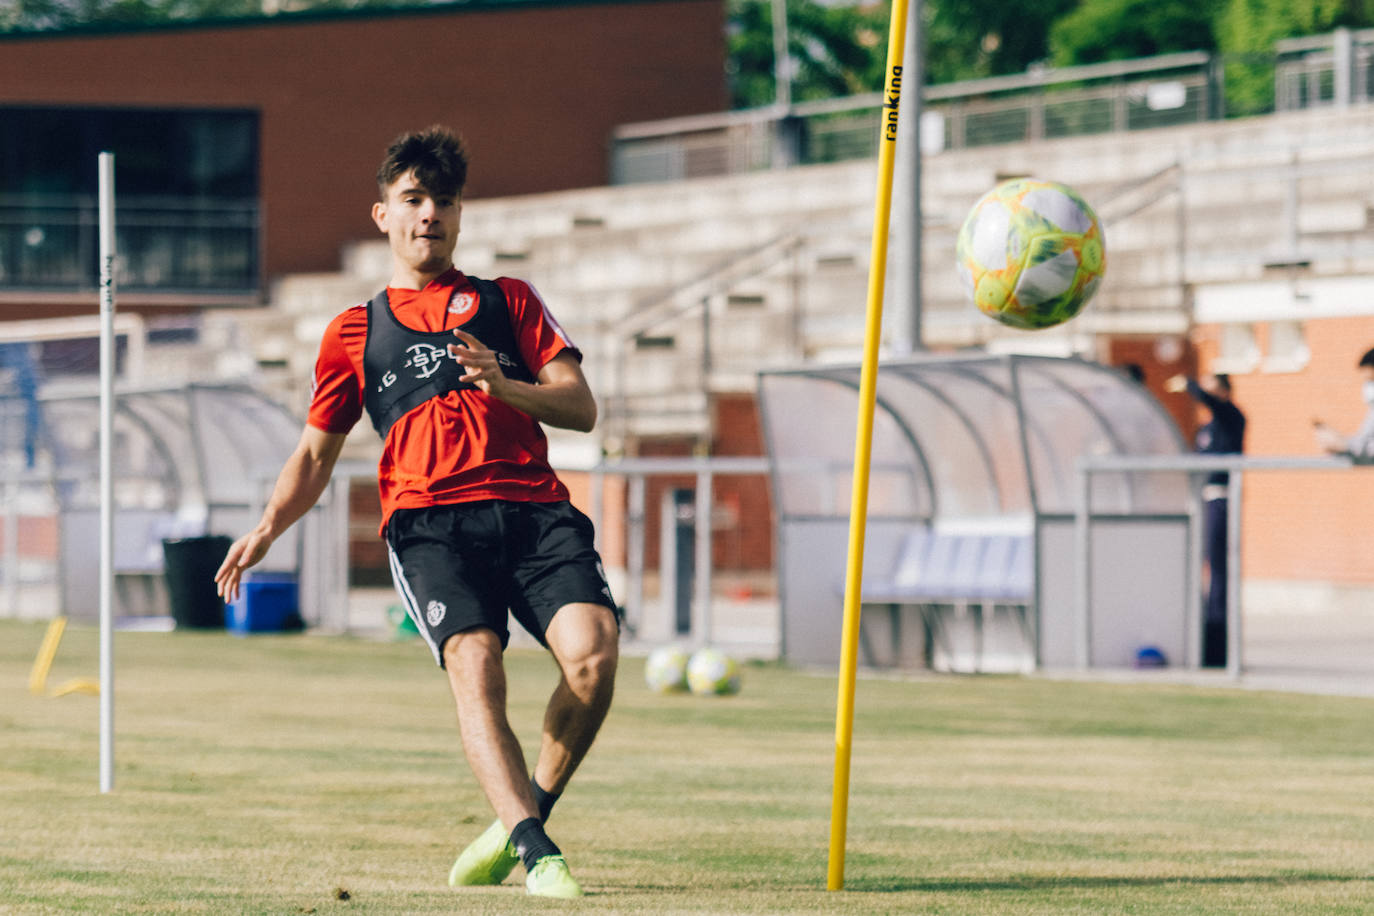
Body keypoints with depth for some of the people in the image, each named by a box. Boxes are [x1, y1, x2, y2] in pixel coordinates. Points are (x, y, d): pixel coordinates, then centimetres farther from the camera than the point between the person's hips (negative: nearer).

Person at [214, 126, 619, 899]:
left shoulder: (508, 301, 23)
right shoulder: (355, 332, 24)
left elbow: (581, 409, 13)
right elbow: (316, 455, 26)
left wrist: (503, 385, -6)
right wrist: (268, 530, 8)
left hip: (533, 508, 1)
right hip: (429, 519, -1)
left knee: (593, 648, -25)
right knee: (475, 666, -28)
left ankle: (522, 819, -5)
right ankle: (535, 852, -36)